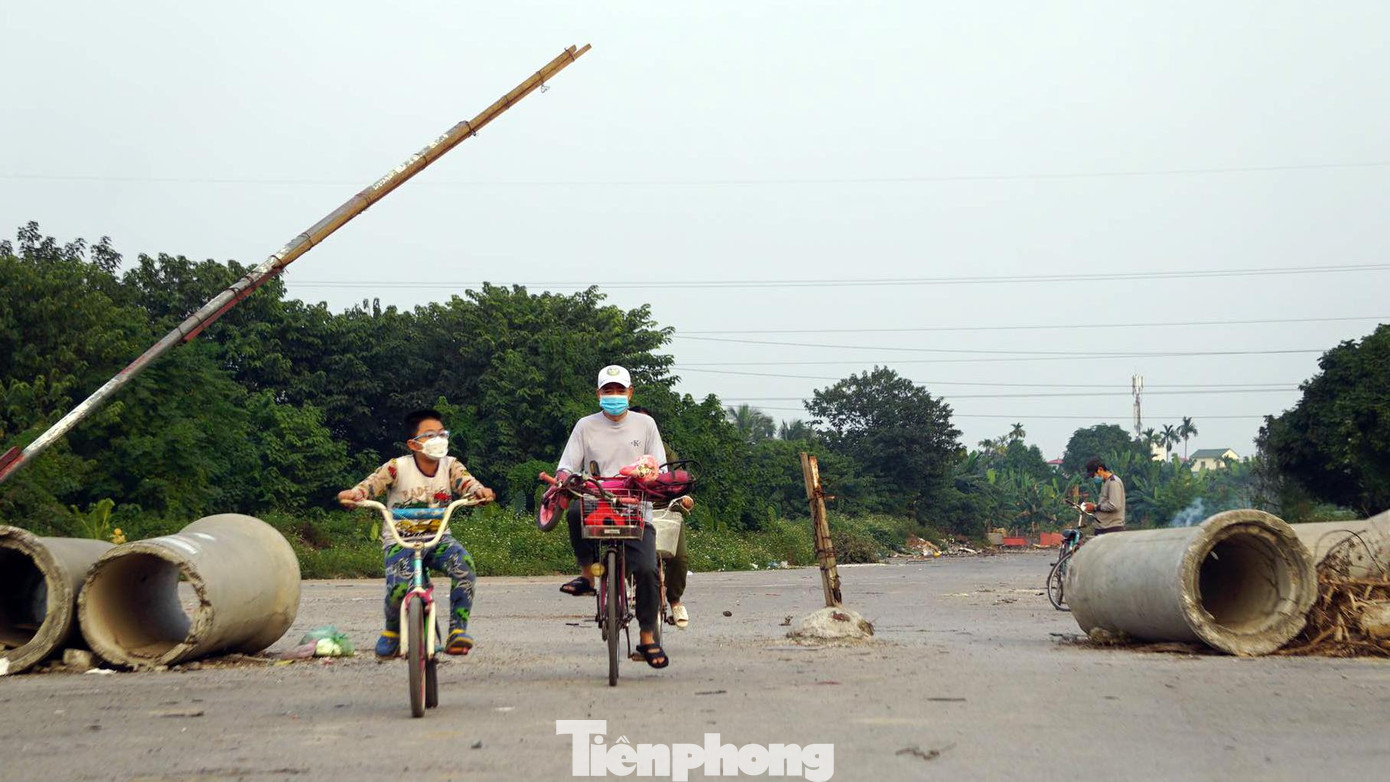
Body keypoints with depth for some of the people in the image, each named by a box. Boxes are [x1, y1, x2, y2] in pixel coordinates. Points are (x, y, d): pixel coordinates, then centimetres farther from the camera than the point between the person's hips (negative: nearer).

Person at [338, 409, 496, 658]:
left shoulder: (450, 466, 1)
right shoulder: (397, 468, -7)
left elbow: (466, 481, -17)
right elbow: (372, 483, -18)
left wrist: (479, 491, -41)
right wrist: (354, 494, -42)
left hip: (437, 538, 3)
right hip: (400, 539, -2)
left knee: (464, 564, -29)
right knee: (400, 586, -29)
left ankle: (458, 631, -16)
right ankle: (392, 632, 7)